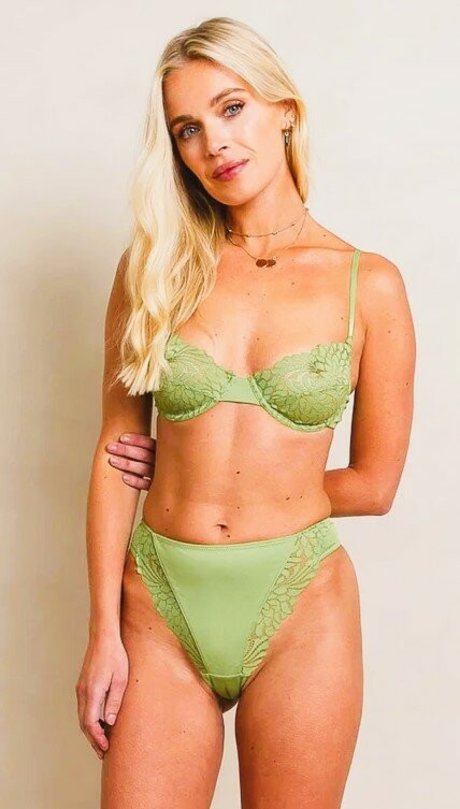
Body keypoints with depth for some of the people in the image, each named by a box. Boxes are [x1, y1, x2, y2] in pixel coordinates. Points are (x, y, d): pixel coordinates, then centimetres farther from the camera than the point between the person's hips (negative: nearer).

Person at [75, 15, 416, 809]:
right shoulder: (154, 267, 1)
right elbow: (115, 456, 1)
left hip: (300, 606, -1)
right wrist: (104, 633, -3)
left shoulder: (368, 284, -2)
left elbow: (374, 484, 1)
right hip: (160, 602, 1)